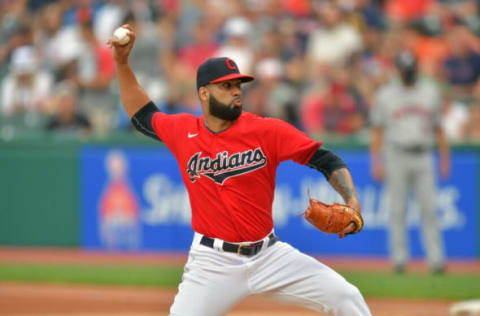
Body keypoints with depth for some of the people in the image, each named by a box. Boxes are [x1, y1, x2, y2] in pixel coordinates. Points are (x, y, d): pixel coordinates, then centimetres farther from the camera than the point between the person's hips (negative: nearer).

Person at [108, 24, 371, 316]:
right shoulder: (183, 131, 1)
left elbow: (326, 160, -7)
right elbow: (142, 116, 21)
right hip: (213, 263, 0)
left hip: (269, 255, 0)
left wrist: (351, 201, -23)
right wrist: (122, 62, 14)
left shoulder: (267, 131, -5)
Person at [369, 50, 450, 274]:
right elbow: (377, 130, 3)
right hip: (396, 156, -1)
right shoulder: (385, 95, 3)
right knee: (398, 210, 0)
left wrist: (445, 157, 9)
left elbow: (438, 127, 13)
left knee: (429, 209, -5)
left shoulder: (430, 92, 8)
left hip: (422, 156, 1)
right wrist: (376, 161, -5)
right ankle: (399, 258, 5)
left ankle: (436, 259, -5)